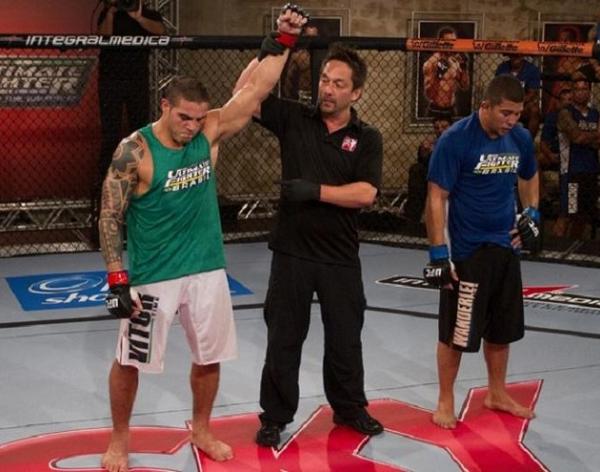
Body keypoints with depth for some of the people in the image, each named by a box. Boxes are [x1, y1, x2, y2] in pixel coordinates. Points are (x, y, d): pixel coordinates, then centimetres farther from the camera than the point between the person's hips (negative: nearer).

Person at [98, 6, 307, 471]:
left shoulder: (211, 131, -4)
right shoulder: (135, 150, -16)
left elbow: (256, 89, -7)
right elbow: (110, 217, -13)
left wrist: (283, 41, -15)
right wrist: (117, 279, -17)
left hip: (207, 269, 4)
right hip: (152, 275, -4)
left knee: (209, 357, 14)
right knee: (130, 360, 6)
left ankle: (201, 430, 36)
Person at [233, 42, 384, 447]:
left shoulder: (367, 139, -2)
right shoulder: (293, 118, 0)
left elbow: (365, 193, -14)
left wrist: (315, 191, -18)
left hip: (340, 257, 0)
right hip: (292, 252, 0)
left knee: (345, 339, 15)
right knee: (283, 338, 8)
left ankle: (349, 408, 33)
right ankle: (275, 417, 21)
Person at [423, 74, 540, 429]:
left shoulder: (521, 138, 2)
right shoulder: (456, 140, -17)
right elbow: (436, 198, -16)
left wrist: (532, 213, 6)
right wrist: (438, 253, -18)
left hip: (506, 247, 6)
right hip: (466, 252, -6)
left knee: (502, 329, 16)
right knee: (456, 332, 2)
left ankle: (497, 394, 34)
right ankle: (446, 401, 18)